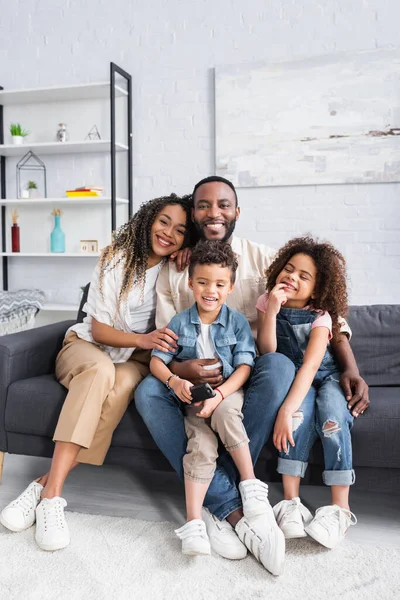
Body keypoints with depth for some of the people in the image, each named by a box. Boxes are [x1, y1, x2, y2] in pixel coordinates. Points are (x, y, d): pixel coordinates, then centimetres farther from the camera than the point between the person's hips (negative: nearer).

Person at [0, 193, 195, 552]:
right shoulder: (117, 258, -9)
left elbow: (175, 329, 4)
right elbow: (100, 330, -12)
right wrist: (143, 339, -29)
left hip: (136, 360, 2)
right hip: (87, 346, -1)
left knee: (123, 383, -35)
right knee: (101, 370, -38)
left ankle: (46, 485, -31)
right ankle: (52, 495, -37)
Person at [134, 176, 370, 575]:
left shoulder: (263, 259, 1)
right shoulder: (173, 271, 5)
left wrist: (350, 367, -15)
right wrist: (177, 368, -23)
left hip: (249, 374, -1)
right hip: (194, 379, 2)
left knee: (278, 365, -35)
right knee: (148, 392, -28)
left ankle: (216, 503, -24)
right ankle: (233, 508, -26)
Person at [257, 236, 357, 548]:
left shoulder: (320, 316, -17)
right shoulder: (267, 302, -9)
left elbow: (310, 365, -31)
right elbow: (267, 353, -16)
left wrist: (285, 411, -42)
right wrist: (272, 309, -29)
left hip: (325, 377, 0)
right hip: (289, 376, 1)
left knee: (332, 415, -31)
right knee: (302, 410, -32)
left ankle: (340, 508, -22)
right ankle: (291, 501, -27)